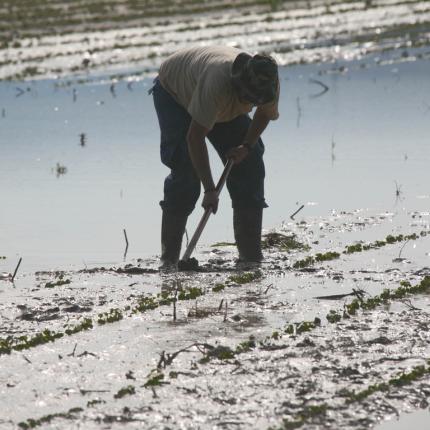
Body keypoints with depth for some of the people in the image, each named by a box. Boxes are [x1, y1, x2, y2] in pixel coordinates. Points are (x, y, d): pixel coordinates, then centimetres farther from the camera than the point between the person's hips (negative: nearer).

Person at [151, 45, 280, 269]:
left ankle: (251, 254, -3)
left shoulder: (268, 83, -27)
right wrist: (210, 190, -42)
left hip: (224, 107, 6)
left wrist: (246, 146, -18)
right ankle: (169, 258, -18)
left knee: (249, 163, -8)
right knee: (185, 171, -22)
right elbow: (195, 136, -43)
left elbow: (265, 113, -2)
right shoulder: (218, 82, -46)